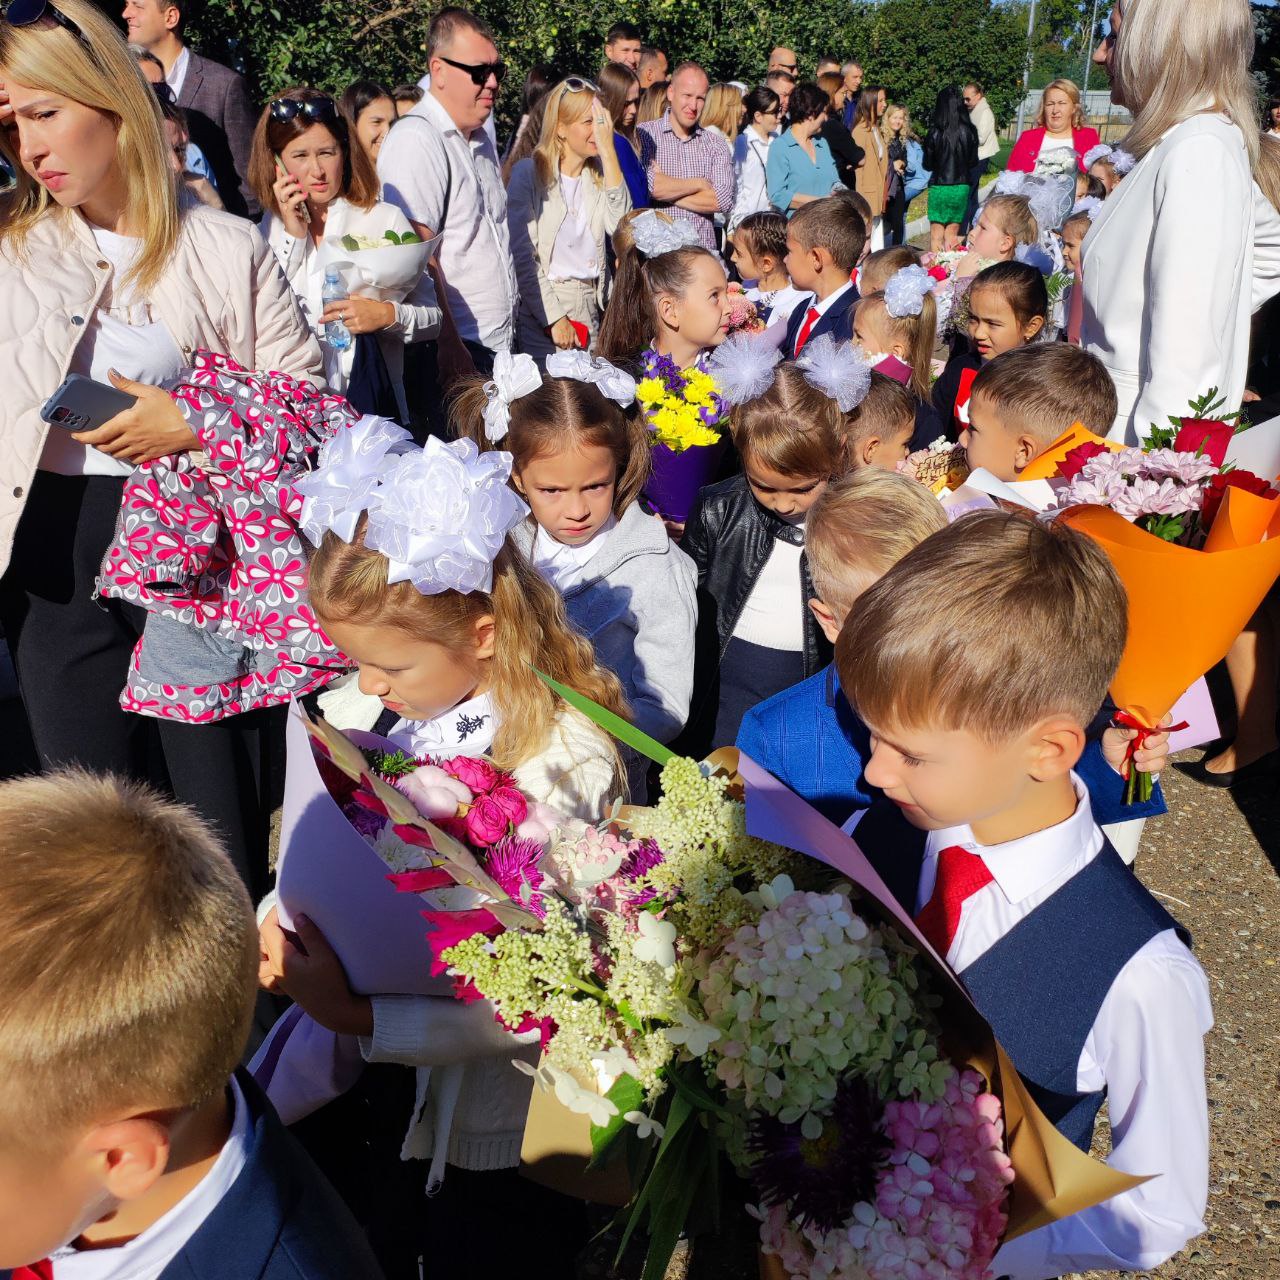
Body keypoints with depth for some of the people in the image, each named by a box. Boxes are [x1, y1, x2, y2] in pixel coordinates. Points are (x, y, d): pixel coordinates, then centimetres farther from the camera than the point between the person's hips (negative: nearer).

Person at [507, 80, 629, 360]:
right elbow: (522, 254, -10)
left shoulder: (599, 174, 10)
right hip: (541, 308, -4)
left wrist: (608, 150, -10)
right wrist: (554, 318, -15)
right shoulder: (530, 172, -4)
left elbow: (620, 226, -9)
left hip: (590, 311, 4)